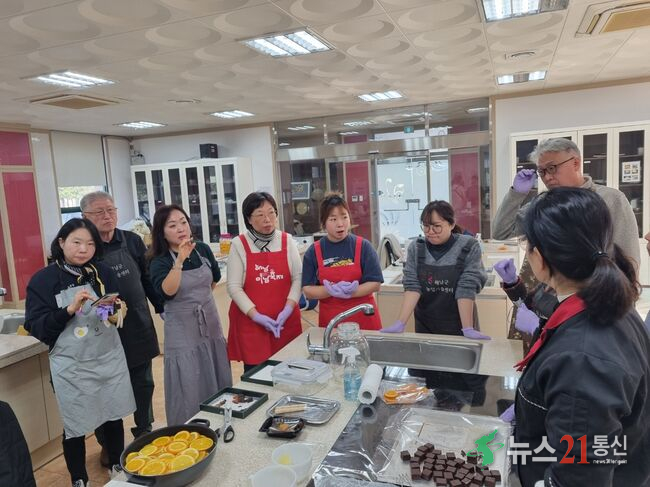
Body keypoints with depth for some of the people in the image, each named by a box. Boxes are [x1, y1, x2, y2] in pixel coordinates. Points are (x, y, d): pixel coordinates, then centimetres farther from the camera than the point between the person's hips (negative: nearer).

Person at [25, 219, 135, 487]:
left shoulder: (103, 272, 2)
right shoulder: (42, 280, -6)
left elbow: (120, 308, 10)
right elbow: (36, 328, -10)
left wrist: (116, 310, -13)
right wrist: (69, 309, -23)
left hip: (109, 358, 3)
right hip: (71, 366, -2)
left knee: (114, 418, 14)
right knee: (76, 427, 10)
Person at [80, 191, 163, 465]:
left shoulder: (132, 241, 2)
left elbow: (148, 280, 9)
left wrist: (163, 309, 8)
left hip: (138, 327, 3)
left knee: (143, 384, 15)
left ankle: (144, 434, 37)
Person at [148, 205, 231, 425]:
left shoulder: (202, 249, -1)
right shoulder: (159, 261, -12)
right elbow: (167, 291, -32)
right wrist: (179, 260, -40)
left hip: (211, 323, 5)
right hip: (182, 330, -4)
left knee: (218, 382, 17)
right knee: (189, 390, 3)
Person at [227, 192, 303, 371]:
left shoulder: (287, 241, 3)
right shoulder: (239, 245, -3)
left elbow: (298, 278, 1)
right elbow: (234, 286, -6)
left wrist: (288, 308, -12)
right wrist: (256, 315, -14)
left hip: (286, 320, 2)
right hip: (250, 321, -2)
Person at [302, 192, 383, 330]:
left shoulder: (363, 246, -5)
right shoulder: (313, 252, -2)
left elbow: (375, 284, -7)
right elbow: (308, 290, -4)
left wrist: (351, 292, -22)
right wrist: (331, 290, -21)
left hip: (364, 319, 0)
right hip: (329, 321, 1)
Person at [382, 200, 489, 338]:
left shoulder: (469, 247, -12)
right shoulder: (415, 248, -6)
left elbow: (467, 287, -17)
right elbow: (412, 285, -12)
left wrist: (468, 329, -22)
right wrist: (400, 323, -21)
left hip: (459, 326, -2)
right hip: (425, 326, 2)